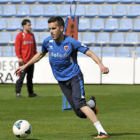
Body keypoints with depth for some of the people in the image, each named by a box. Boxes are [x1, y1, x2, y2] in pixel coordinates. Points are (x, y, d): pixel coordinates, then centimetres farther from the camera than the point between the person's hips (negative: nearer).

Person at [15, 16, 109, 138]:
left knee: (79, 104, -28)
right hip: (61, 80, 4)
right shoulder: (48, 42, -3)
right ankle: (91, 103, 35)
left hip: (74, 77, -4)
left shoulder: (71, 42, -17)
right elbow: (41, 54, 18)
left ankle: (102, 132, -27)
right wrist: (25, 66, 21)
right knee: (80, 113, -1)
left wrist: (101, 65, -33)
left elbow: (90, 53, -17)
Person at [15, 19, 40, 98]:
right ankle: (18, 93, -1)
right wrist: (19, 57, -14)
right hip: (24, 61, -6)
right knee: (21, 77, -7)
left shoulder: (32, 35, 14)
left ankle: (31, 93, 17)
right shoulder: (20, 35, -5)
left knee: (30, 77, 11)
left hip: (31, 60, 6)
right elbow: (17, 48, -8)